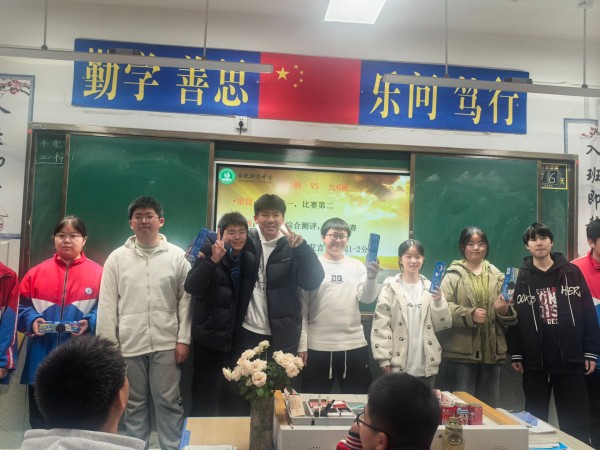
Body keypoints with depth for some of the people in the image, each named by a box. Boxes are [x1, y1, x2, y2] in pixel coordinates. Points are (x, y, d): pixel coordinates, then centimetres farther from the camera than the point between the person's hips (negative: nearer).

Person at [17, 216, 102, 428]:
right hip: (42, 357, 3)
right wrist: (32, 321, -10)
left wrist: (90, 323, -19)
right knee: (40, 419, 11)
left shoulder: (98, 273, 0)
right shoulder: (37, 272, 8)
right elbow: (21, 306, 9)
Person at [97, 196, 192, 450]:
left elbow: (186, 300, 0)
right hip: (129, 343, 1)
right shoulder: (117, 257, 4)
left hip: (166, 343, -1)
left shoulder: (178, 256, 1)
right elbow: (107, 304, 3)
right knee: (134, 403, 13)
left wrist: (184, 339, -4)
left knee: (168, 402, 5)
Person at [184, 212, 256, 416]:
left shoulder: (249, 259, 6)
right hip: (210, 336, -4)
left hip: (237, 337, 5)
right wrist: (213, 260, -30)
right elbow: (191, 287, -22)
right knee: (205, 399, -1)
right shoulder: (210, 253, -7)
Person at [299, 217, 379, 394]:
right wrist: (302, 344, -3)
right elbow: (302, 308, -1)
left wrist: (371, 277, -23)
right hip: (318, 346, -2)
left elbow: (367, 298, -5)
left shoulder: (357, 266, 5)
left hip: (354, 345, 2)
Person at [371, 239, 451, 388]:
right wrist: (384, 358, -11)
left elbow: (443, 324, 4)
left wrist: (438, 301, -11)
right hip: (398, 365, -3)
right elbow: (381, 325, -6)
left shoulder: (430, 288, 7)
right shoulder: (391, 287, -3)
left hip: (426, 366, 3)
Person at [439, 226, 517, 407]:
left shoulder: (496, 276, 12)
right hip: (462, 352, -4)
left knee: (489, 406, 16)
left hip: (492, 351, 5)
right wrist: (470, 315, -24)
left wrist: (504, 311, -10)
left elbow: (510, 315, 12)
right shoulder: (453, 275, -3)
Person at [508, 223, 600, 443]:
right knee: (535, 418, 13)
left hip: (570, 358, 0)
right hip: (534, 360, 0)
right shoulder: (521, 277, 3)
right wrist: (515, 354, -3)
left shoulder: (571, 272, 3)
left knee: (576, 420, 9)